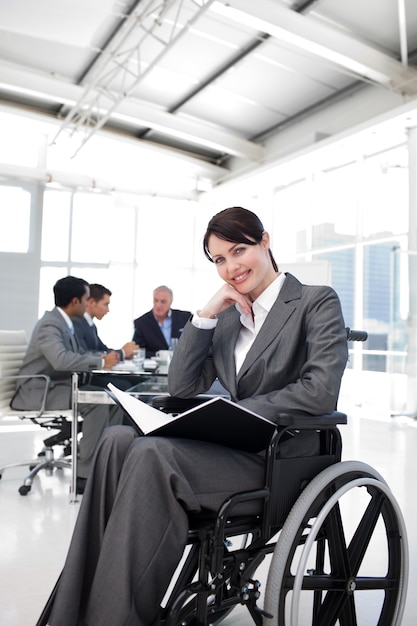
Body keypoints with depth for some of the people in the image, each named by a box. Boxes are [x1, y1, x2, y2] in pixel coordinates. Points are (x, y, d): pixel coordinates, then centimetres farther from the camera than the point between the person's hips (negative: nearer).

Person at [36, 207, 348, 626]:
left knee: (153, 454, -30)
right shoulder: (229, 315, 17)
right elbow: (182, 387, 11)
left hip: (281, 458, -6)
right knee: (118, 440, -21)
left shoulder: (317, 302, 0)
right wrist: (206, 314, 1)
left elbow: (321, 391, -15)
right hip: (230, 447, 6)